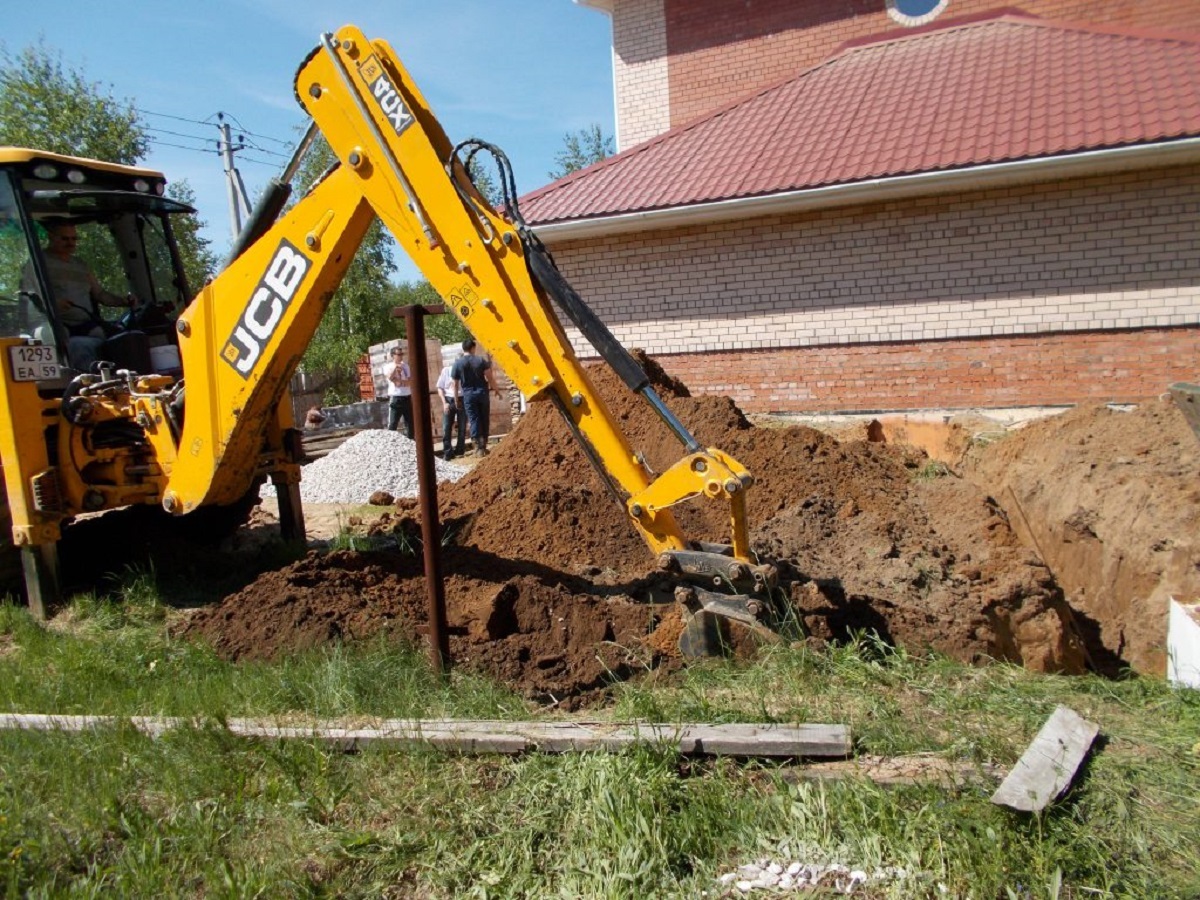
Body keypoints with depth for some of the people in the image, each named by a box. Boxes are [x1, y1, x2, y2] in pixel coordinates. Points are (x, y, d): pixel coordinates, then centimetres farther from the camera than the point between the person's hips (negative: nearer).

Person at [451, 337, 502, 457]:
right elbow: (489, 377, -5)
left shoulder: (457, 363, -2)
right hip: (482, 392, 1)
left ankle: (479, 448, -7)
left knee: (474, 420, 1)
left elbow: (455, 384, 0)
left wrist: (456, 399, 9)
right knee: (484, 419, 10)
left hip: (468, 395, -1)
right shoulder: (480, 360, -3)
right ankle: (484, 446, 15)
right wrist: (496, 389, 8)